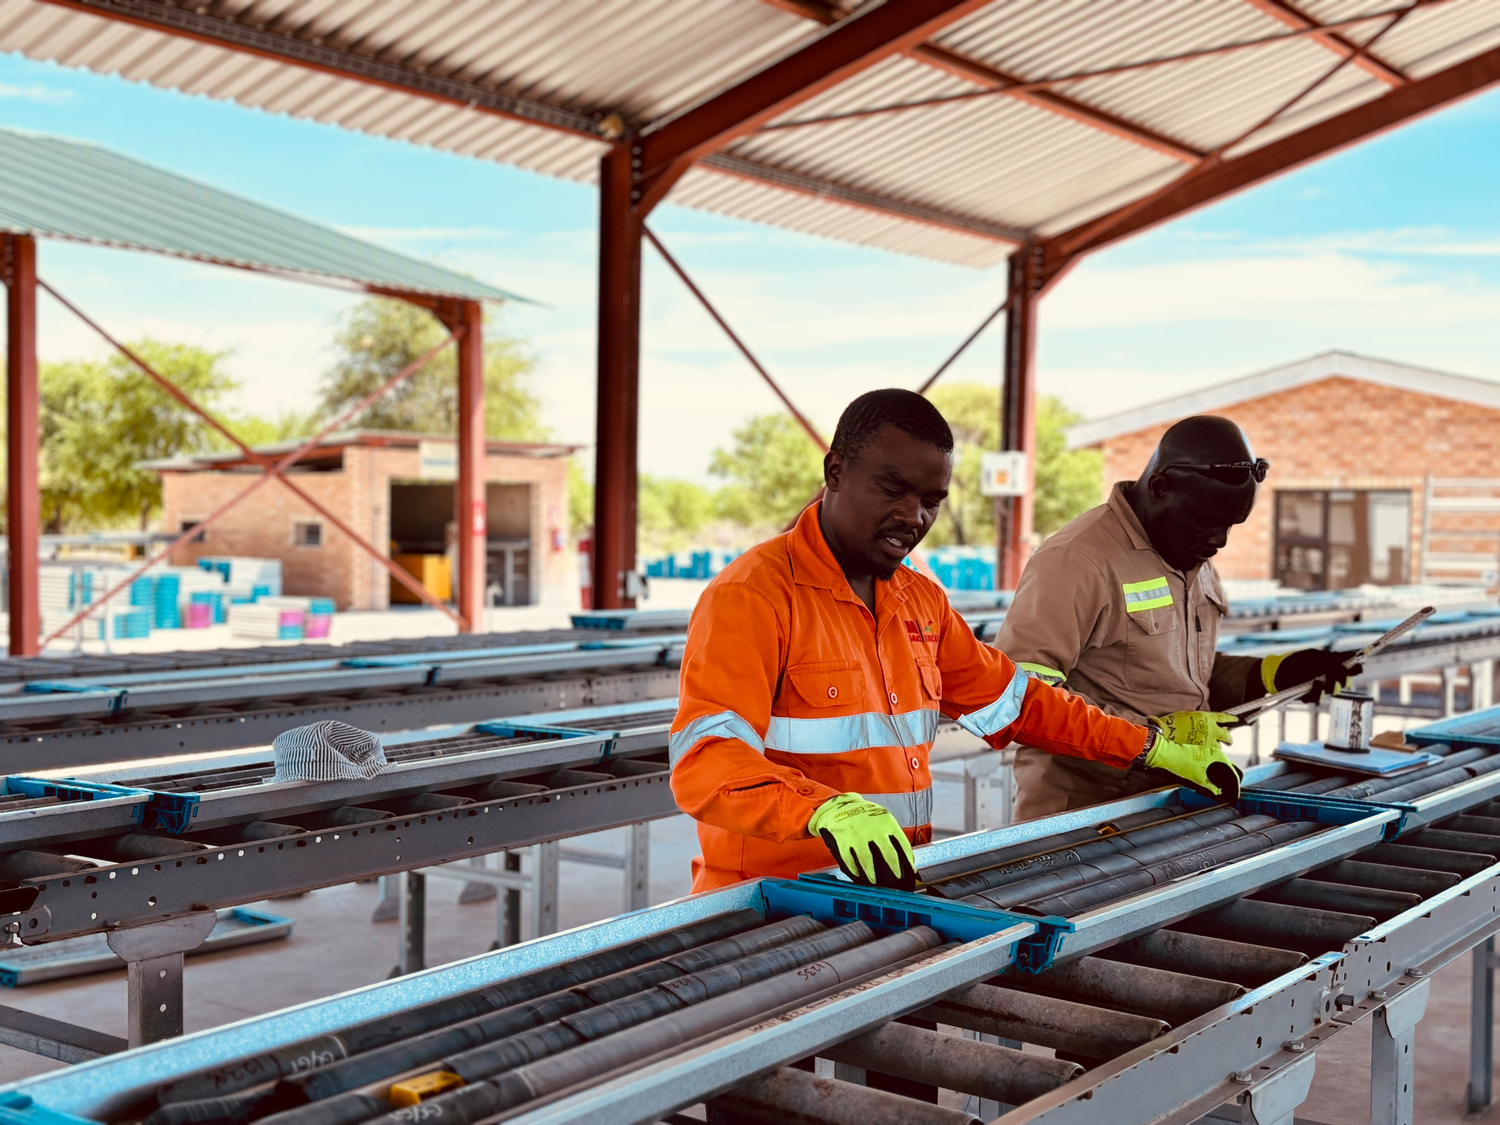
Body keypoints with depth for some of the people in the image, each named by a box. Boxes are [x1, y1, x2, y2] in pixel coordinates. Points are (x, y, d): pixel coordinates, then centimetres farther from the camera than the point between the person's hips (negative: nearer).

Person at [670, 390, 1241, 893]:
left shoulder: (922, 601, 15)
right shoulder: (753, 596, -11)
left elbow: (1014, 700, 25)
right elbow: (705, 763, -22)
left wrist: (1157, 751, 22)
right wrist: (829, 810, -39)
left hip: (893, 884, 7)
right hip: (771, 906, -6)